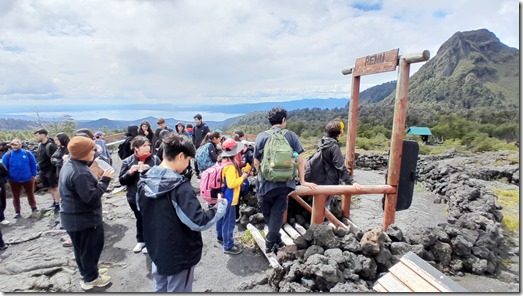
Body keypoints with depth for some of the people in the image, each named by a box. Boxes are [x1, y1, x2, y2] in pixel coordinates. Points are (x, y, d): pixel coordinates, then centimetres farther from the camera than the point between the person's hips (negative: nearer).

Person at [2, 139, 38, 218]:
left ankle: (34, 209, 28)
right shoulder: (7, 155, -7)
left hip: (27, 179, 0)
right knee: (16, 197, 12)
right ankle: (17, 212, 23)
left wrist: (33, 175, -1)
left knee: (31, 195, 14)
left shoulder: (27, 153, -7)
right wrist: (7, 178, -4)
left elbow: (33, 165, 1)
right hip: (14, 181, 1)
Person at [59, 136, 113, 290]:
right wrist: (105, 180, -24)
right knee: (91, 248, 9)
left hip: (72, 216, 10)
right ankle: (90, 278, 25)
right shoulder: (80, 173, -29)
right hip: (84, 218, -10)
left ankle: (87, 272, 42)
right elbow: (90, 197, -30)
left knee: (81, 248, 24)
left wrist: (98, 179, 4)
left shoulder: (68, 165, 5)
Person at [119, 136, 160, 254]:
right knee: (140, 219, 20)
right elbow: (122, 181, -1)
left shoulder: (155, 159, -7)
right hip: (135, 197, 2)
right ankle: (140, 241, 41)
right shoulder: (128, 161, -3)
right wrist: (130, 172, -19)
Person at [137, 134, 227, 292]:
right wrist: (220, 207, -16)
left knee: (160, 288, 26)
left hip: (156, 251, 7)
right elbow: (198, 222, -30)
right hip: (179, 255, -7)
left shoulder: (144, 181, -5)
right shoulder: (180, 187, -30)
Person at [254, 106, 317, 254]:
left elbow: (256, 163, 2)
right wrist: (302, 181, 8)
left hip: (266, 183, 0)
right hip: (284, 182, 0)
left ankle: (277, 240, 31)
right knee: (277, 213, 14)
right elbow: (299, 160, -1)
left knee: (267, 213, 19)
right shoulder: (291, 135, 0)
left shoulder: (261, 136, -2)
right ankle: (270, 243, 17)